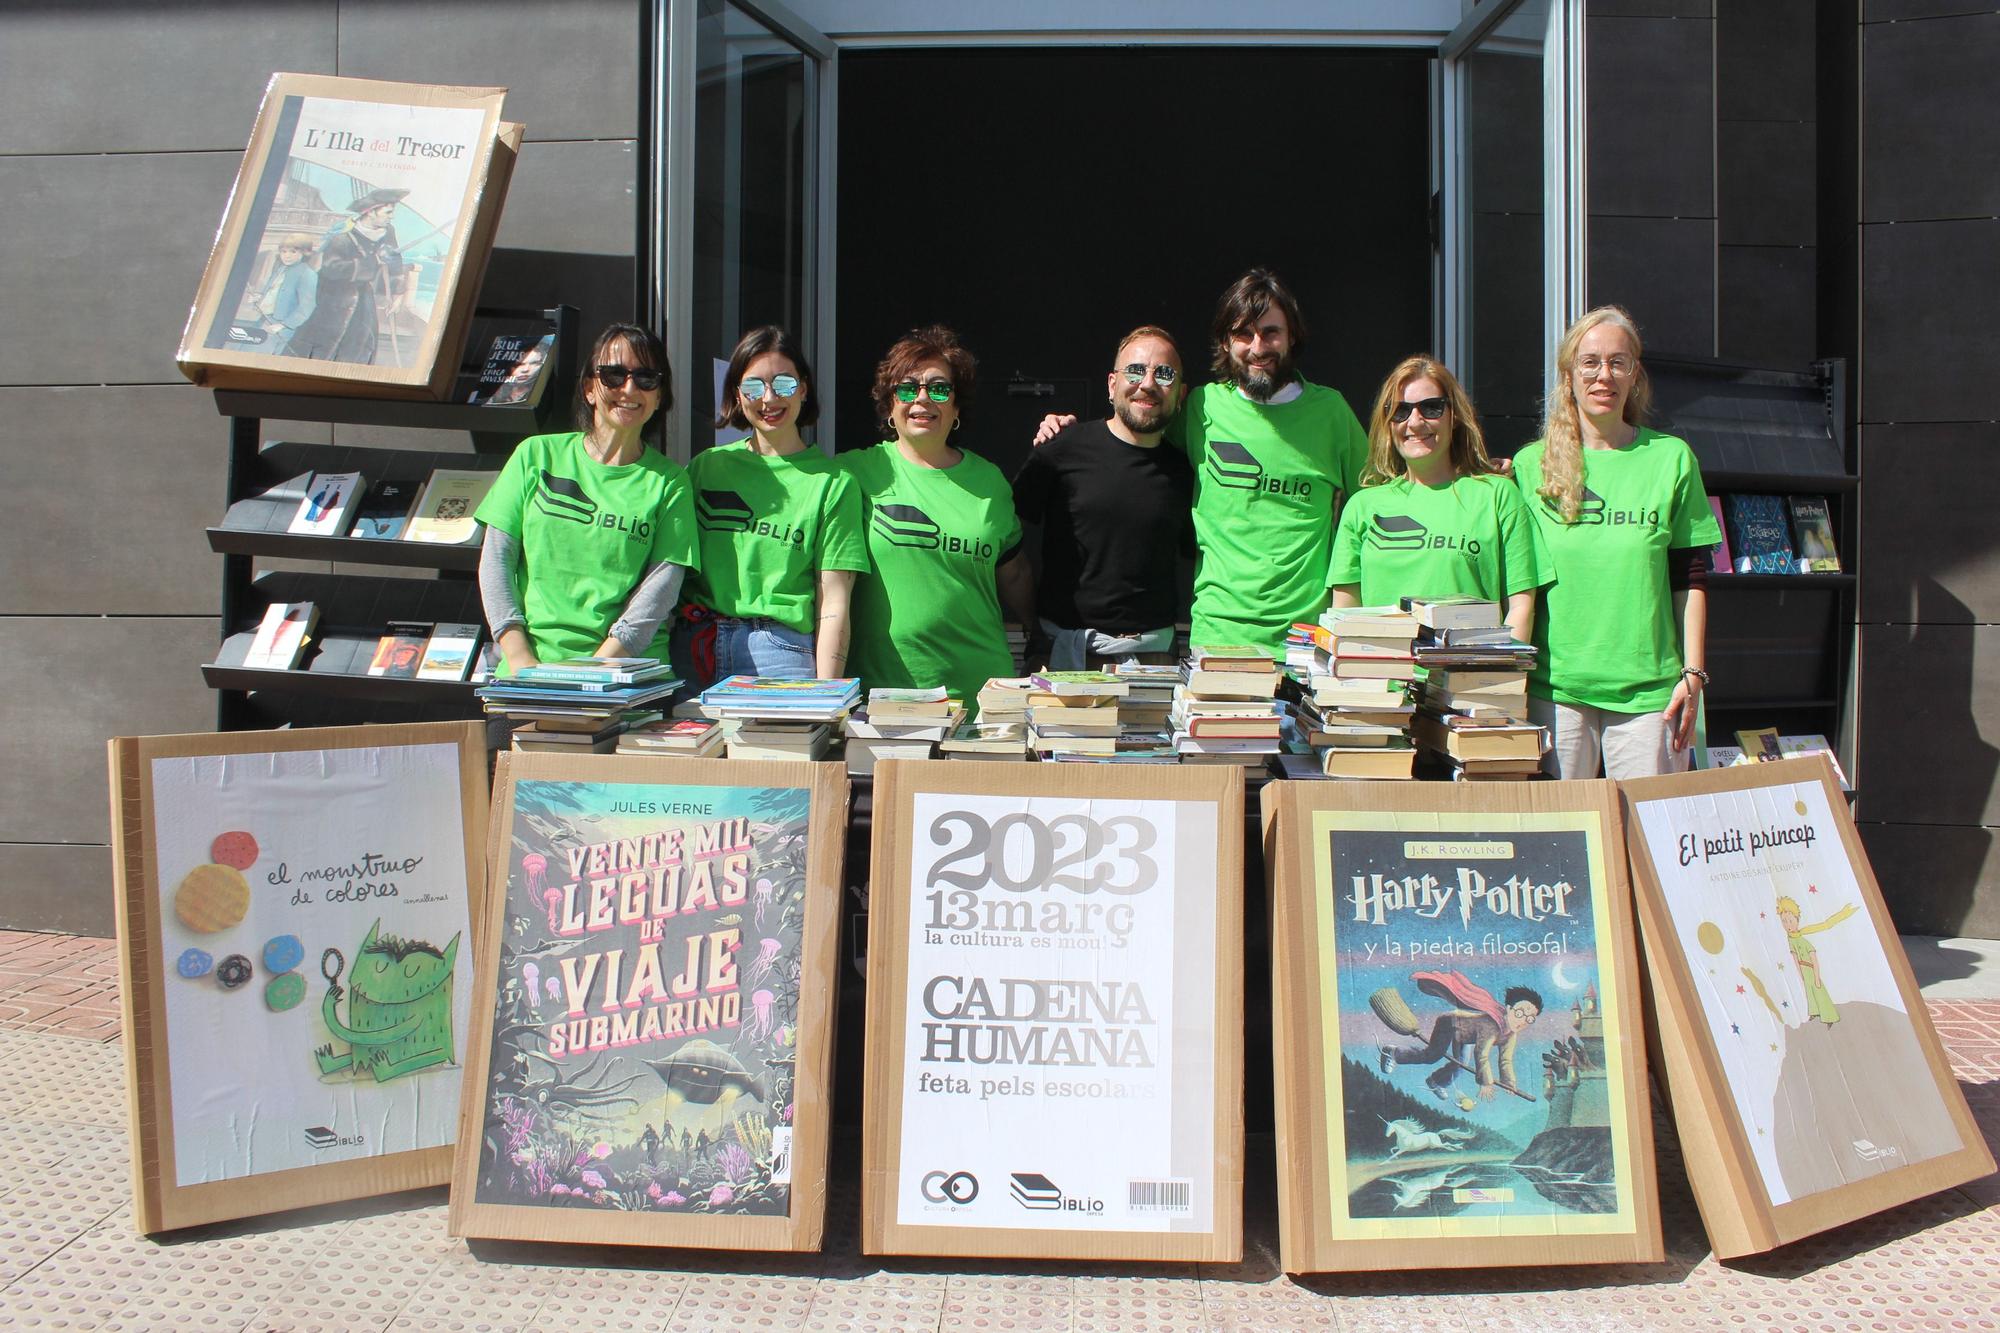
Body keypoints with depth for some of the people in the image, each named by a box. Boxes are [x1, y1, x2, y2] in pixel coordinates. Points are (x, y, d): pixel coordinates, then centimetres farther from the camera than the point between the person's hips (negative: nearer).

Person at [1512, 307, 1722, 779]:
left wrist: (1693, 675, 0)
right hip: (1554, 686, 0)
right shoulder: (1531, 465, 6)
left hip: (1648, 688, 0)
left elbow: (1690, 580, 6)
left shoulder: (1671, 458, 6)